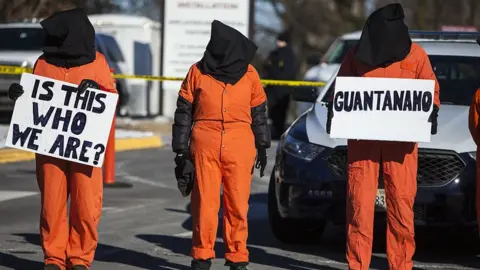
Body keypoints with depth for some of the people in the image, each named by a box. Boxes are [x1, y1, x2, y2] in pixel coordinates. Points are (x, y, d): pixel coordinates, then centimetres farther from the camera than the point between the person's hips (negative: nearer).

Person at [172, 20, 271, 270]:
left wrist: (263, 147, 15)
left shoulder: (249, 74, 7)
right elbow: (183, 112, 8)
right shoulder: (198, 72, 5)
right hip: (205, 146, 0)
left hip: (239, 147, 1)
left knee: (237, 204, 0)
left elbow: (259, 112, 16)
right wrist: (180, 150, 5)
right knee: (204, 203, -1)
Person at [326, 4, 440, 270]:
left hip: (401, 140, 0)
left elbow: (431, 88, 11)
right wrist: (334, 112, -2)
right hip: (361, 138, 0)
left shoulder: (415, 54, 4)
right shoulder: (356, 55, 6)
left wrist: (431, 111, -8)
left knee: (401, 202, -1)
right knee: (359, 201, -2)